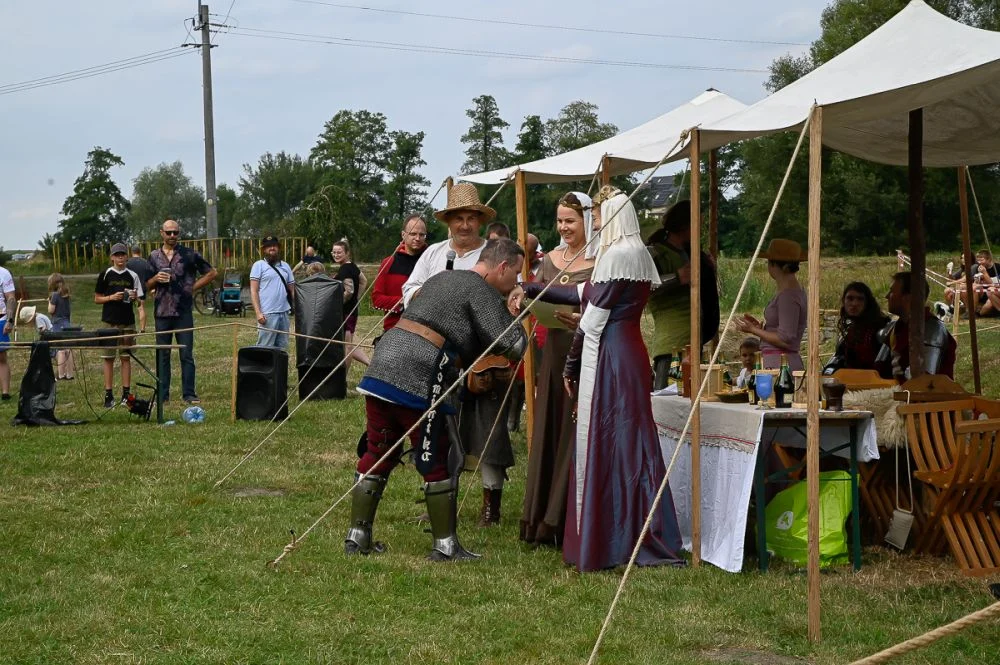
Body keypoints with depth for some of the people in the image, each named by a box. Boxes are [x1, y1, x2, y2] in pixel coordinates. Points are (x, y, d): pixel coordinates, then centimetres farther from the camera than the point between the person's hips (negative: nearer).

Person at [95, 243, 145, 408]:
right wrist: (111, 297, -11)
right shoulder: (105, 275, 2)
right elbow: (97, 298, 5)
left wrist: (134, 297, -13)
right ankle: (109, 395, 4)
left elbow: (139, 300, 8)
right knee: (108, 358, 1)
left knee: (126, 357, 4)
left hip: (127, 322, 1)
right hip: (109, 322, -1)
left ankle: (126, 394, 8)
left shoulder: (132, 276, 6)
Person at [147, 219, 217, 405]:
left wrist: (193, 287, 1)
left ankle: (189, 394, 1)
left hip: (184, 312, -2)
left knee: (187, 354, -3)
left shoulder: (189, 255, 3)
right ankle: (162, 395, 10)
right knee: (162, 355, 5)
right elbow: (146, 286, 16)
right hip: (162, 311, 2)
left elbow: (212, 272, 9)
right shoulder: (154, 257, 10)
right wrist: (156, 279, -5)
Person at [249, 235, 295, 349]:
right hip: (267, 314, -6)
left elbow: (292, 289, 18)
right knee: (265, 348, -7)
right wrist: (258, 312, -14)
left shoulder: (285, 266, 16)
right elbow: (254, 291, -4)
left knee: (282, 347, 10)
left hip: (284, 313, 6)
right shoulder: (259, 265, 1)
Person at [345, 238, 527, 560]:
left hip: (381, 367, 8)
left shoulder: (441, 278, 25)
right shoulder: (481, 291, -2)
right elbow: (512, 345, -8)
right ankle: (445, 545, 12)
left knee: (377, 454, 16)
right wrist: (514, 315, 11)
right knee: (437, 462, 4)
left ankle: (357, 536, 20)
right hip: (418, 380, -8)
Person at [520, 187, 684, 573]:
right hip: (629, 354, 10)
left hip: (607, 358, -10)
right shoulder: (637, 254, 17)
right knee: (626, 442, 11)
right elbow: (584, 294, 20)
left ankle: (604, 546, 0)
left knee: (601, 444, -5)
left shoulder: (617, 255, -14)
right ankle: (641, 539, 16)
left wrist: (571, 366, -5)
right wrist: (531, 288, 21)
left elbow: (594, 317, -14)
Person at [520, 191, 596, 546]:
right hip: (554, 352, 6)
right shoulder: (551, 259, 11)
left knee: (575, 435, -3)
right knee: (547, 433, 9)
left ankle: (568, 523, 4)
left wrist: (583, 321, -28)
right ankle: (543, 520, 18)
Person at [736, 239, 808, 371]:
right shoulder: (795, 291, 16)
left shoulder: (788, 295, -15)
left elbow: (785, 340, -18)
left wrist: (754, 330, -9)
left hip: (781, 365, -10)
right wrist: (760, 327, 15)